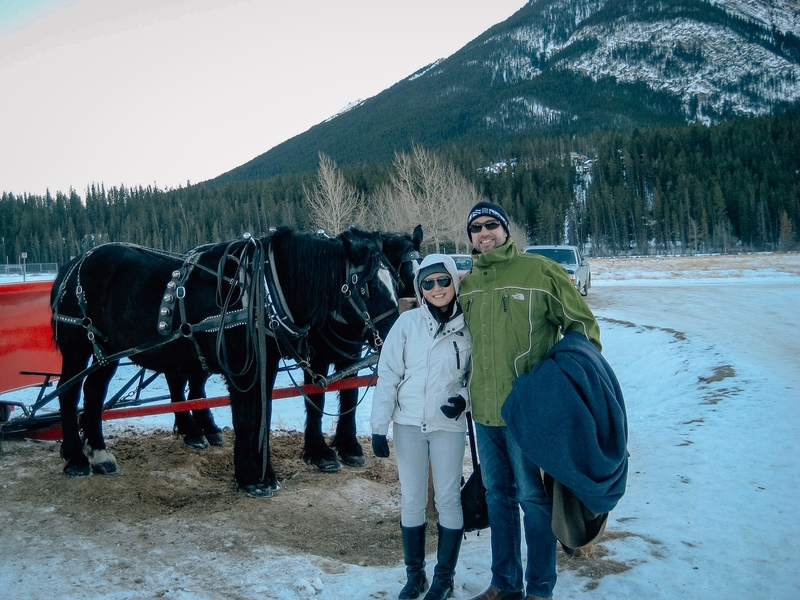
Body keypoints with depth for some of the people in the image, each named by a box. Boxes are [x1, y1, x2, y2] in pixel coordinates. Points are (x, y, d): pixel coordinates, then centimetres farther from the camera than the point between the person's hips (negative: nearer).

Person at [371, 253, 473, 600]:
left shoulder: (469, 326, -4)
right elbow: (388, 375, -3)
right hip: (408, 425, 1)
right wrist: (379, 426, -6)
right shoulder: (407, 323, -4)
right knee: (412, 501, 11)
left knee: (448, 500, 8)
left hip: (449, 426, -1)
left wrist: (464, 399, -14)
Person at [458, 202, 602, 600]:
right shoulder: (467, 284, 8)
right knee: (497, 496, 17)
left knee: (533, 498, 6)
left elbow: (582, 327, -3)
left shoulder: (540, 271, -8)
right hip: (483, 411, 6)